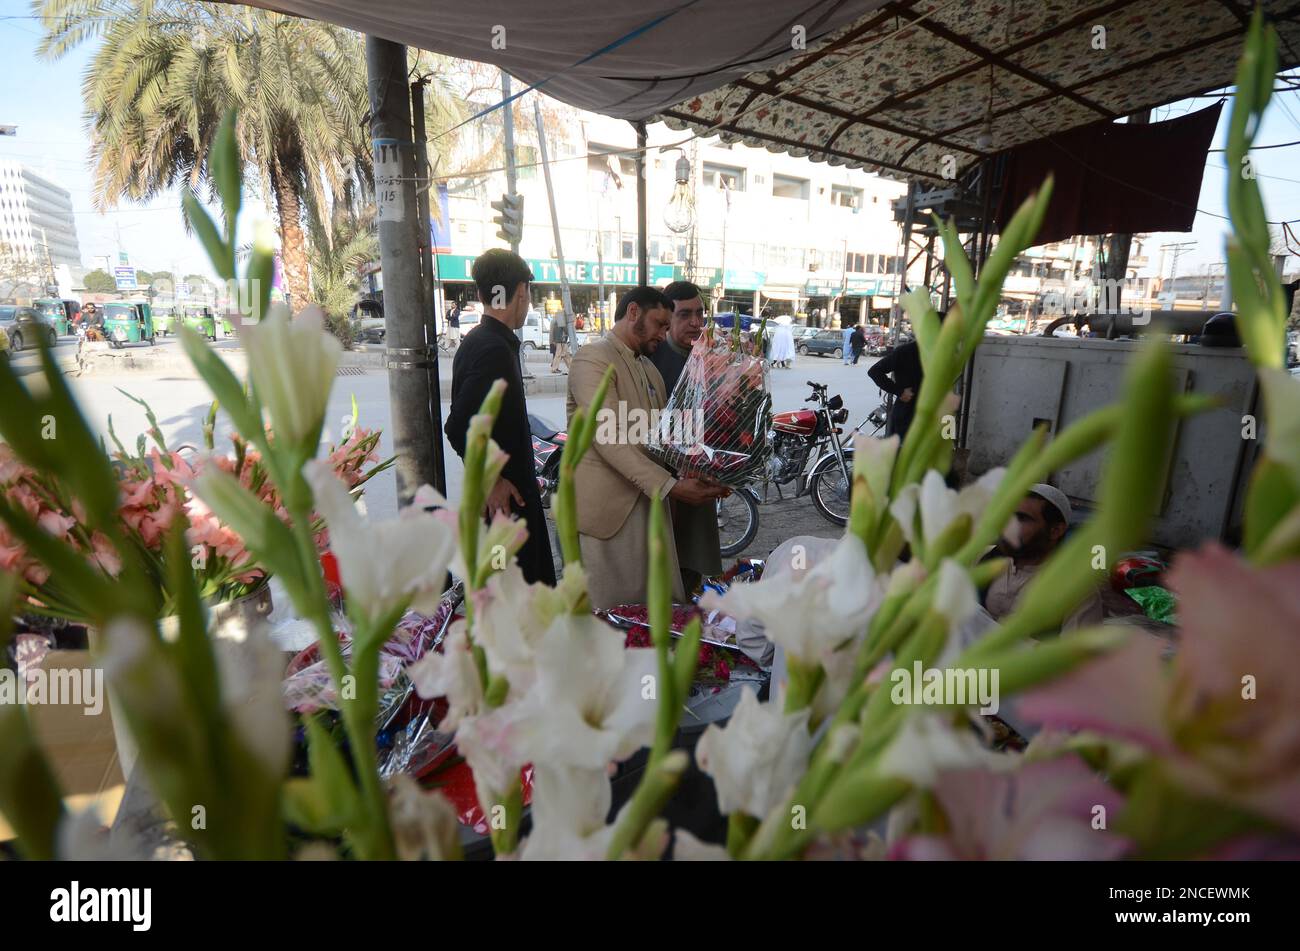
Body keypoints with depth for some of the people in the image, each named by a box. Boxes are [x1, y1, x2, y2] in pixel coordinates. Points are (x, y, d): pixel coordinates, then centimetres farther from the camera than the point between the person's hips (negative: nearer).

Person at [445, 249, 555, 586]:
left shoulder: (477, 342, 10)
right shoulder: (495, 350, -21)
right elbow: (459, 428, -27)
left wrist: (492, 476, 16)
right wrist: (491, 480, -15)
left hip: (499, 490, 10)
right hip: (503, 496, -10)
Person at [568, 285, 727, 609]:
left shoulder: (650, 369, 21)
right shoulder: (593, 358, -9)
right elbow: (610, 438, -20)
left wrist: (703, 476, -3)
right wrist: (670, 486, -23)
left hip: (650, 501, 8)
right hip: (609, 506, -8)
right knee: (617, 614, 1)